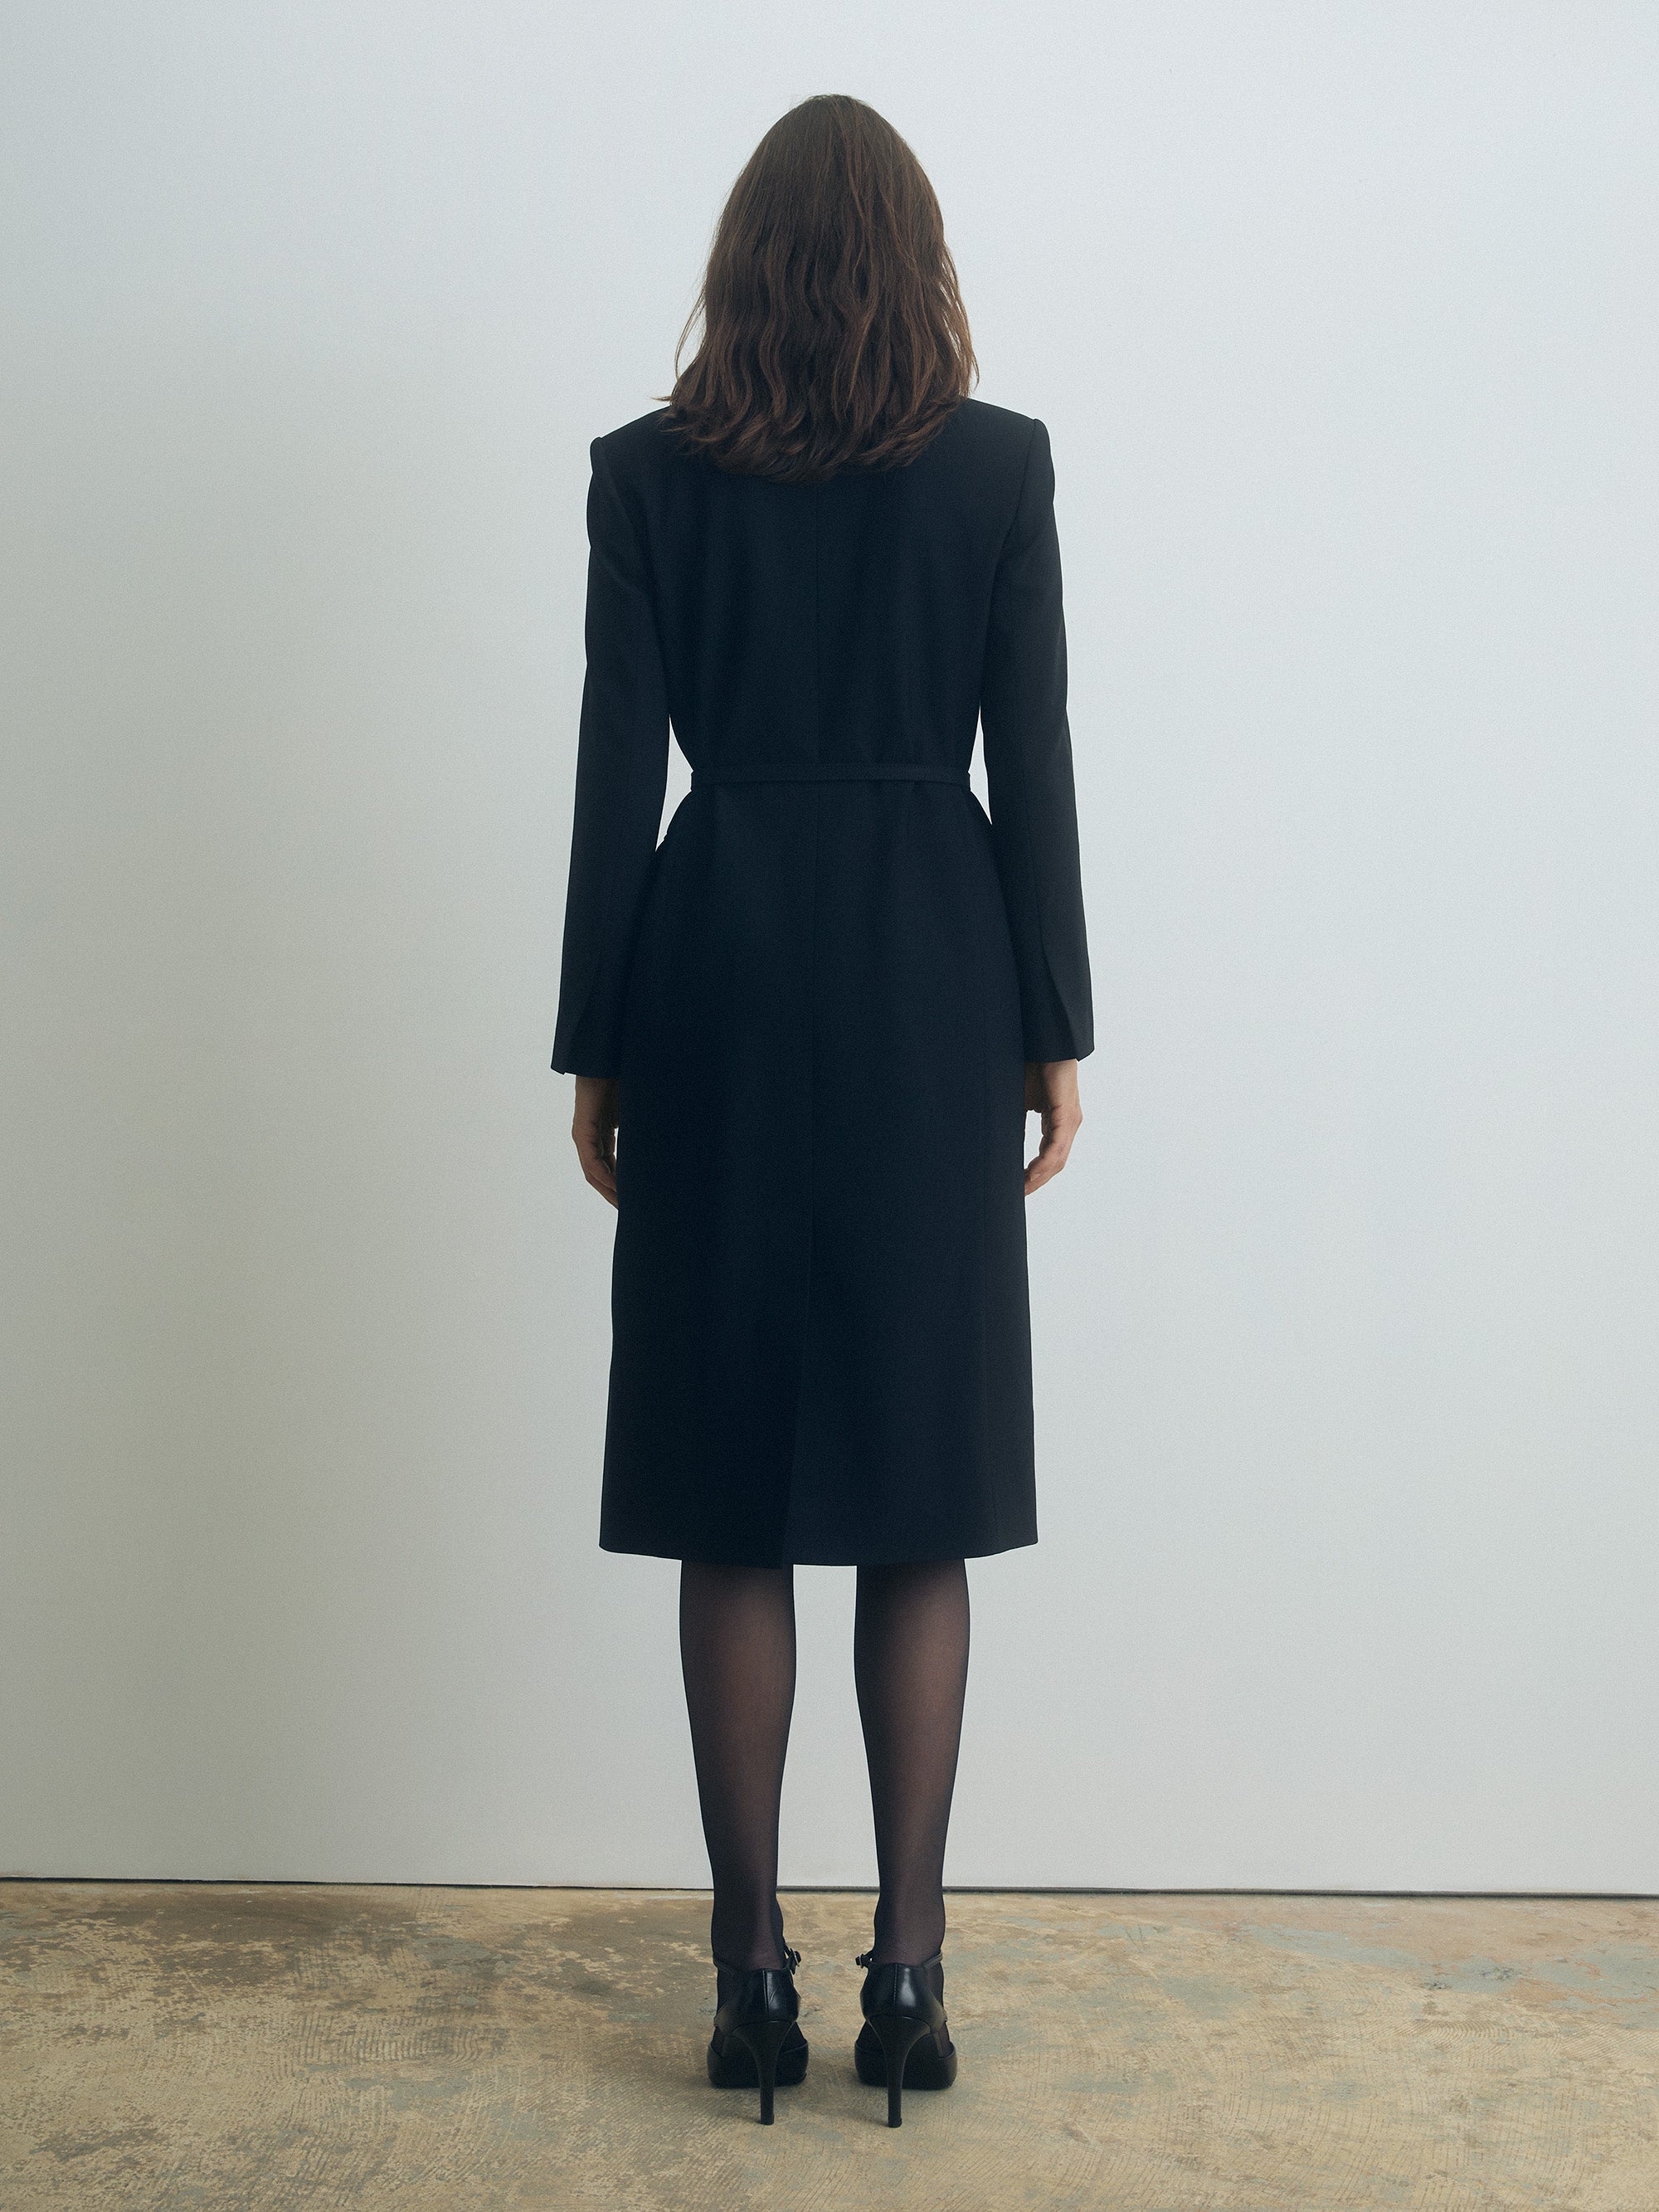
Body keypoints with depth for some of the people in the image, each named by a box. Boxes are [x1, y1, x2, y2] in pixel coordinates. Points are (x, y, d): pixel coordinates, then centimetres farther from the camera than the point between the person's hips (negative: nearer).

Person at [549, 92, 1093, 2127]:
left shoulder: (646, 473, 0)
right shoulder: (1000, 465, 0)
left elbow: (617, 777, -2)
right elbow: (1031, 766, -1)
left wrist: (598, 1048, 4)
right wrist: (1053, 1033, 5)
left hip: (723, 989, 0)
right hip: (931, 995, 0)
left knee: (735, 1506, 6)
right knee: (918, 1504, 7)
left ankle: (753, 1969, 11)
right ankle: (908, 1966, 9)